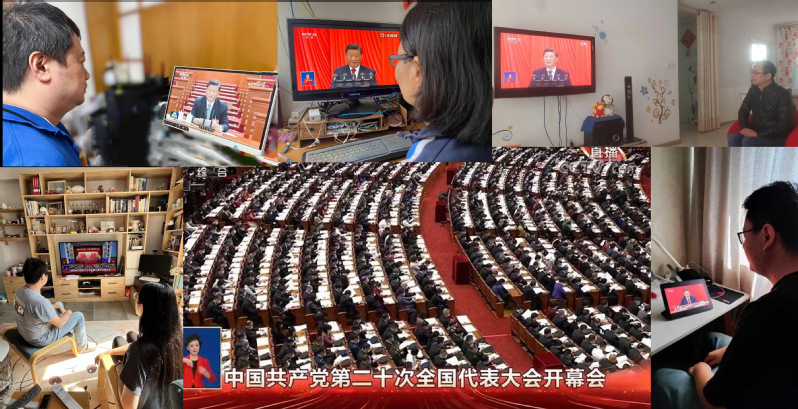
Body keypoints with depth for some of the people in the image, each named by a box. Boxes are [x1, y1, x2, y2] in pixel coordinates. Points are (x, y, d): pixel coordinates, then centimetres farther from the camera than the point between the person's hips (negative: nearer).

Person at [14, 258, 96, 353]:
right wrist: (68, 312, -3)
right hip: (39, 340, -8)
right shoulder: (40, 301, -37)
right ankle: (82, 346, 25)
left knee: (59, 304, 24)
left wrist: (58, 306, 9)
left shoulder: (20, 291, -11)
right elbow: (59, 323, -23)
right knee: (79, 316, 3)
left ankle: (70, 329, 45)